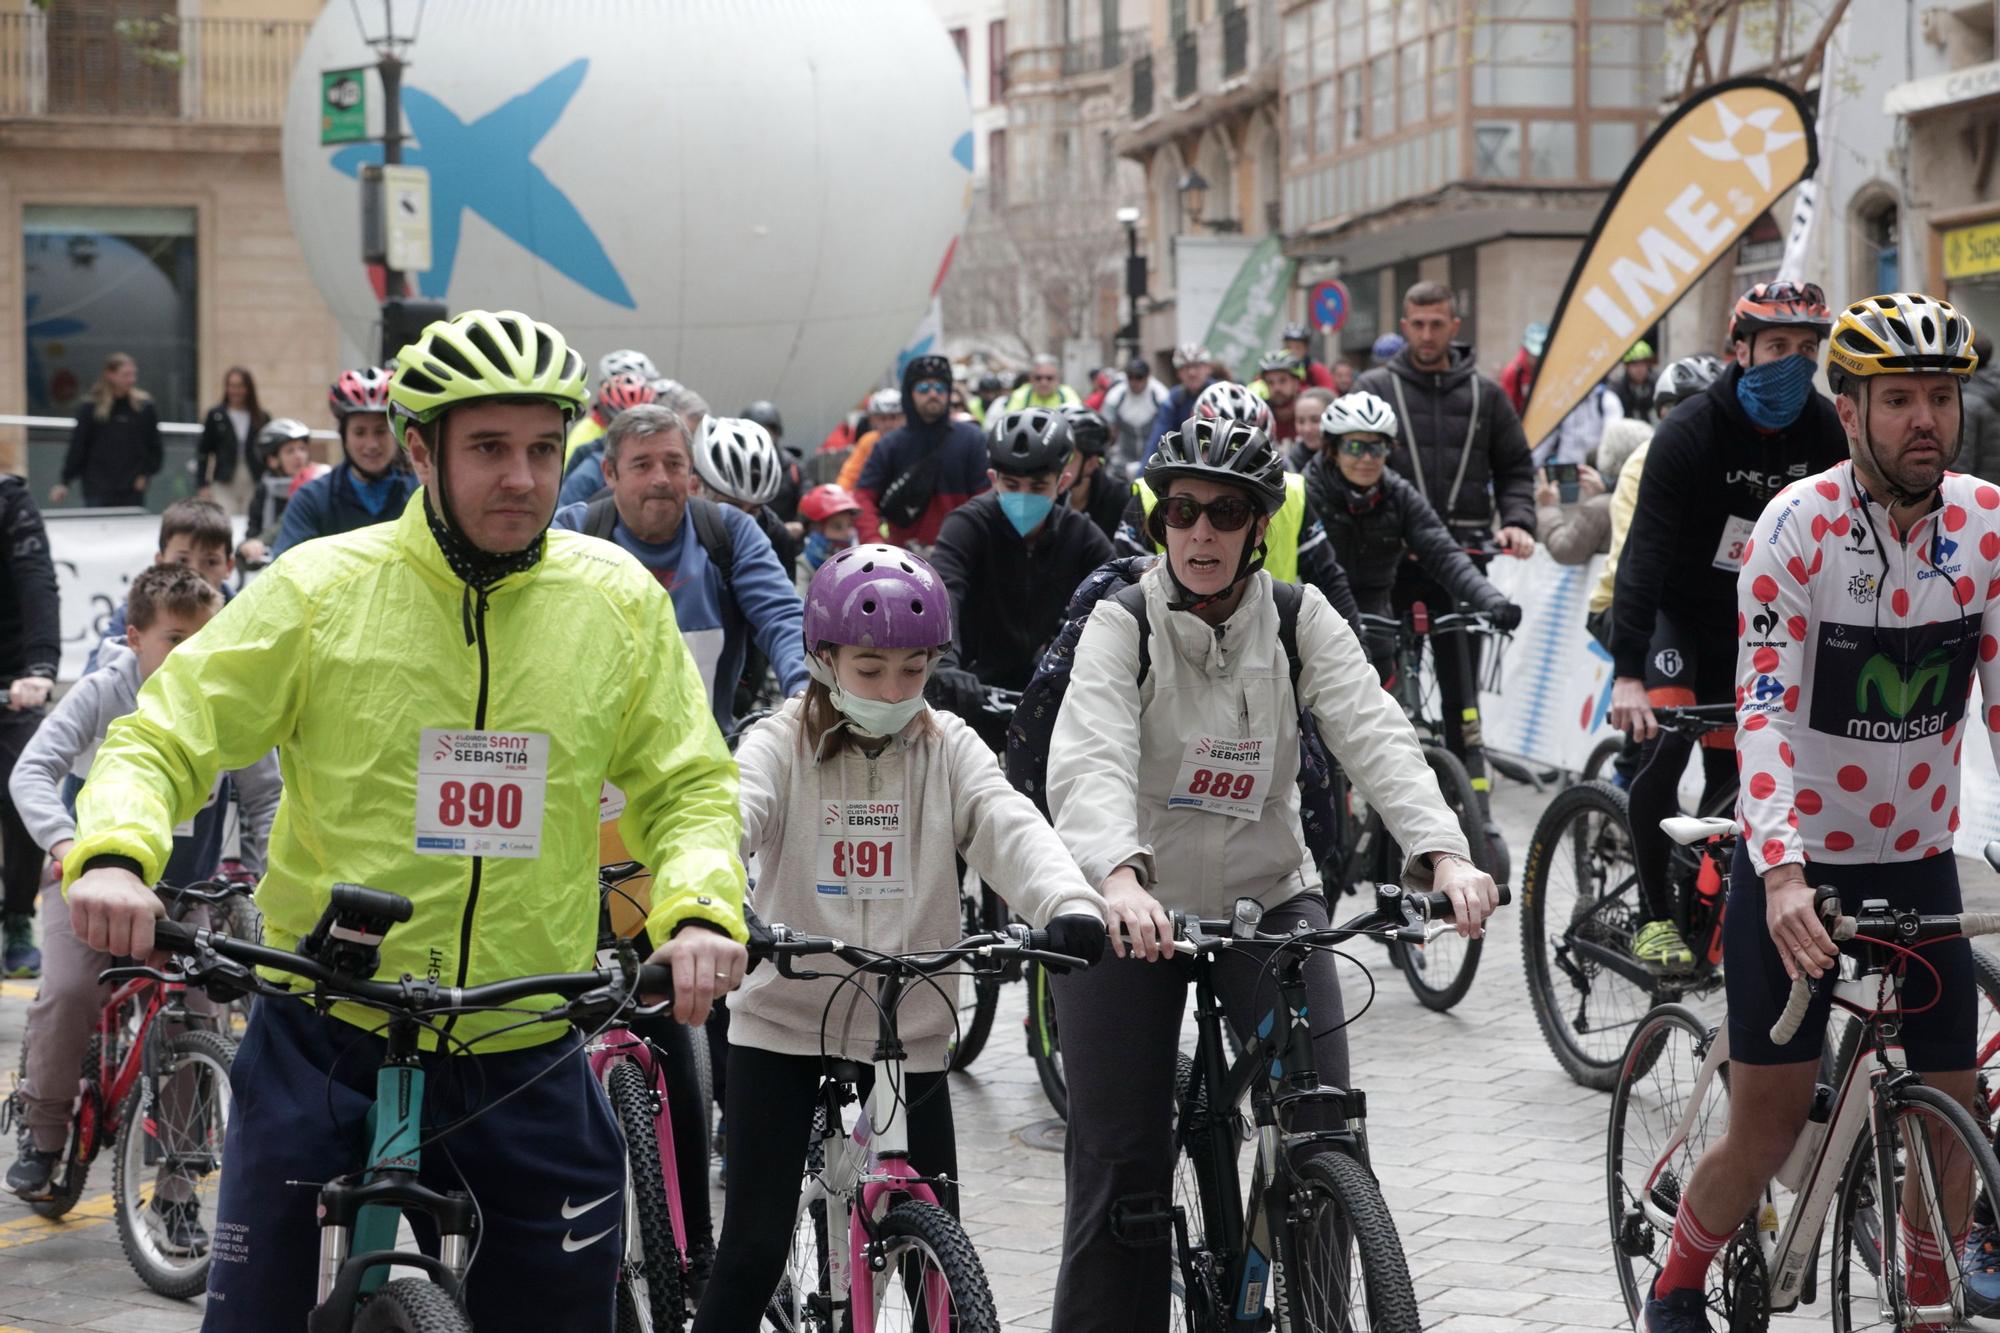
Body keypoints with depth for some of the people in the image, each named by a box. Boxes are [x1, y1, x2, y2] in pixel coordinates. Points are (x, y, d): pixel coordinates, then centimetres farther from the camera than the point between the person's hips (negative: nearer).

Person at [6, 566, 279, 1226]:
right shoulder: (103, 692, -15)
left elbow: (265, 799, 2)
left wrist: (264, 872, -9)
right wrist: (64, 841, -39)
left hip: (185, 891, 1)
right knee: (70, 990, -25)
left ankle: (175, 1192, 3)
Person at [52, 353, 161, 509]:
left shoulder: (145, 407, 2)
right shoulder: (92, 408, -1)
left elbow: (155, 448, 10)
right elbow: (77, 448, 1)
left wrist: (146, 474, -1)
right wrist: (64, 482, -3)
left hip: (133, 492, 1)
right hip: (98, 492, -1)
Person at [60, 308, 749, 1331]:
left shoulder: (620, 601, 2)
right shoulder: (321, 589, -4)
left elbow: (687, 785, 8)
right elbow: (161, 739, -2)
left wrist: (700, 908, -13)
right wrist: (114, 852, -23)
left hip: (525, 1063, 2)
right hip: (324, 1043, -1)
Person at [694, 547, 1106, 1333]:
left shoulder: (950, 751, 0)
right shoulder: (780, 746, -5)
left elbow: (1012, 829, -16)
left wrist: (1069, 905, -38)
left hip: (909, 1029, 2)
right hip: (783, 1022, -2)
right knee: (754, 1247, -4)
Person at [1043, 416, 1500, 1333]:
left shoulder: (1300, 618, -4)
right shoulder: (1123, 623, -12)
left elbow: (1373, 734, -17)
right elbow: (1091, 759, -28)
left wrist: (1444, 853, -35)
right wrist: (1121, 877, -48)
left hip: (1268, 893, 2)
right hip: (1132, 910, -2)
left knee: (1324, 1128, -12)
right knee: (1121, 1164, -3)